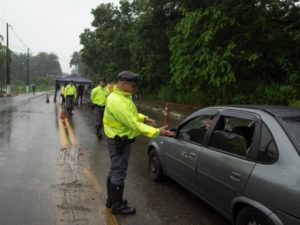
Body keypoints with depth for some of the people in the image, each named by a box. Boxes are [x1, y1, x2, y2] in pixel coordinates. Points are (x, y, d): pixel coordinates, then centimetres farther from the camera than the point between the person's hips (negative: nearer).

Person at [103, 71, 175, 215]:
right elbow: (134, 124, -32)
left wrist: (144, 118, 7)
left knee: (115, 171, 21)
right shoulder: (117, 102, -28)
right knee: (119, 173, 3)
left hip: (119, 140, 11)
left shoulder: (122, 96, 6)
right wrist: (157, 132, -33)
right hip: (119, 142, -10)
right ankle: (117, 206, 19)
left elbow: (130, 114, 21)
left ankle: (111, 199, 37)